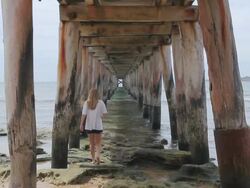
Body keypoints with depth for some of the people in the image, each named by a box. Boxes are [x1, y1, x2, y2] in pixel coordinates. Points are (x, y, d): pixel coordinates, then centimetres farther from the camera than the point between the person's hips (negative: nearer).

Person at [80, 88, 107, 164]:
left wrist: (81, 124, -7)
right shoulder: (100, 102, -6)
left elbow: (84, 114, -9)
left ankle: (93, 159, 21)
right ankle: (97, 156, -16)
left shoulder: (86, 103, -4)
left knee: (92, 143, 15)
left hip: (89, 126, 2)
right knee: (98, 143, 7)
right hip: (98, 125, -1)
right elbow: (104, 113, -7)